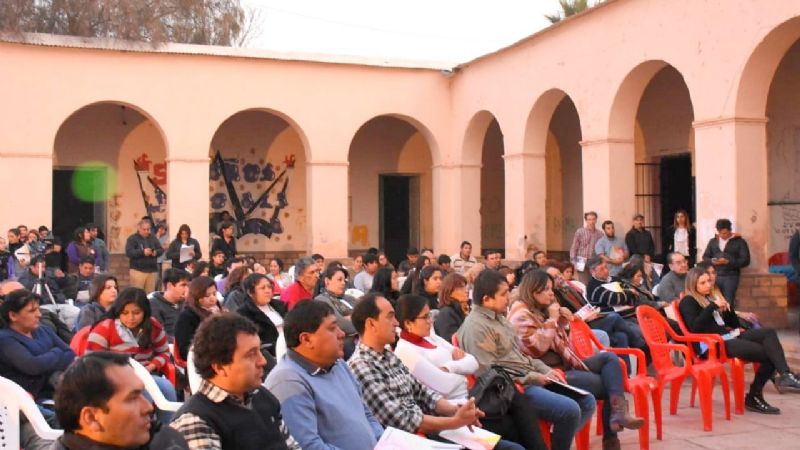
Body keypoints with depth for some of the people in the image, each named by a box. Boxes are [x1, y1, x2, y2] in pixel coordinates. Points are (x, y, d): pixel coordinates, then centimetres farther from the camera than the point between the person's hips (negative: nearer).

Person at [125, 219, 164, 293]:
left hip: (152, 271, 4)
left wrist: (156, 252, -10)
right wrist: (142, 252, -23)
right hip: (138, 270, -4)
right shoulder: (132, 238, 0)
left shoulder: (153, 238, 15)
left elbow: (161, 249, 13)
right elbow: (128, 252, -12)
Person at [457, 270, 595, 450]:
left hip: (530, 378, 10)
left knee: (587, 401, 4)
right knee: (570, 410, -25)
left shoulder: (499, 317, 16)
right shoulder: (476, 326, -16)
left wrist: (546, 371, 8)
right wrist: (533, 377, -15)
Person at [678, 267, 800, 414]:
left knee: (769, 332, -17)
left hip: (730, 336, 8)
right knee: (768, 353, -21)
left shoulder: (710, 298, 24)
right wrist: (713, 306, -16)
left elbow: (734, 323, 24)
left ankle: (785, 375, -23)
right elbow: (695, 327, -18)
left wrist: (728, 307, 4)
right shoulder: (687, 302, 1)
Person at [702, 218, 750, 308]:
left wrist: (728, 262, -18)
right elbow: (705, 257, 14)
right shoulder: (713, 241, 15)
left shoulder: (740, 242, 2)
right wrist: (712, 261, -9)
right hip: (715, 276, 4)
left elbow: (746, 261, -5)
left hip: (731, 276, -4)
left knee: (728, 303, -8)